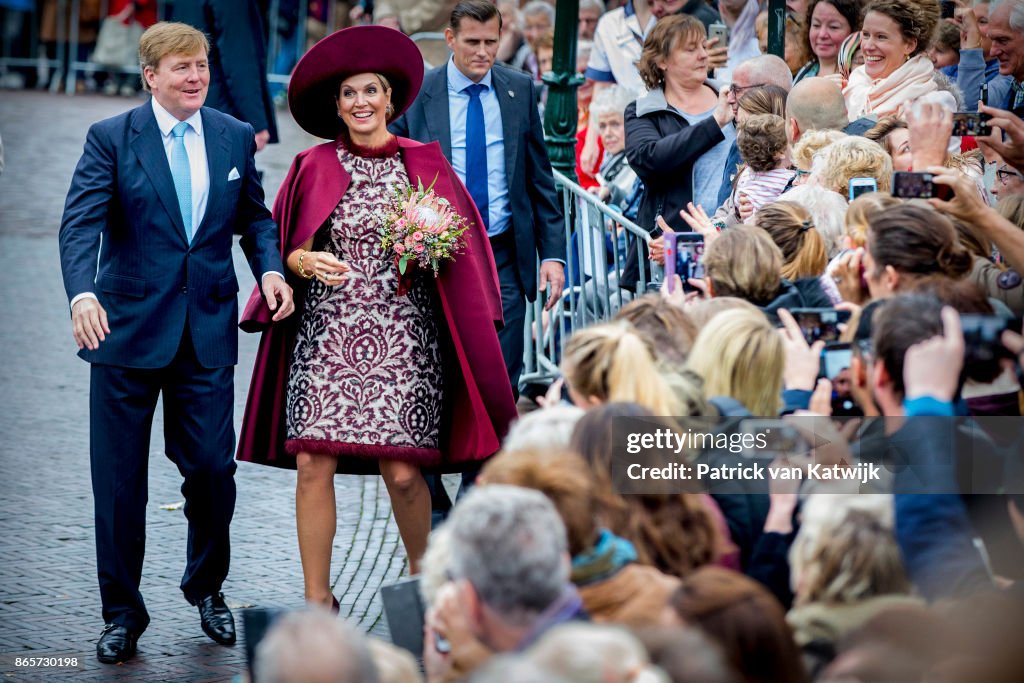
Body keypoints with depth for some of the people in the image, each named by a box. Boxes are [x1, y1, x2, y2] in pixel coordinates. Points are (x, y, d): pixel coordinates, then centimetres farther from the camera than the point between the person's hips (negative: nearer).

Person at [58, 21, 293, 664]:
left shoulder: (236, 137, 7)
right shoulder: (112, 138, -4)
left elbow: (254, 215, 16)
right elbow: (80, 223, -14)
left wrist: (270, 267, -5)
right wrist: (82, 293, -30)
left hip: (208, 329, 2)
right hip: (128, 326, -2)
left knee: (213, 468, 0)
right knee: (119, 482, 3)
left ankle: (207, 588, 26)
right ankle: (123, 613, 16)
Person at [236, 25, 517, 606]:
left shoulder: (424, 165, 7)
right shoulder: (314, 168, 7)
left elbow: (459, 246, 12)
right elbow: (285, 249, 9)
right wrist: (304, 262, -11)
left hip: (401, 336, -1)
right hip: (328, 334, 1)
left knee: (403, 472, -5)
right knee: (313, 465, -9)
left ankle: (422, 574, 22)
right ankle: (317, 598, 2)